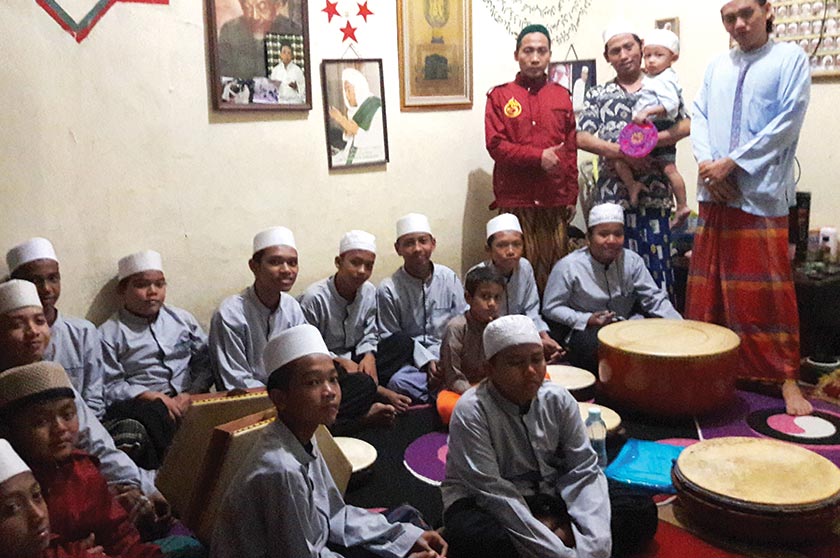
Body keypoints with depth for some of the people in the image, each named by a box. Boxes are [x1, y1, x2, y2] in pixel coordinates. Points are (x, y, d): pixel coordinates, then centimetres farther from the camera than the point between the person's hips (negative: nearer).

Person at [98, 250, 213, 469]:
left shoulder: (183, 319, 20)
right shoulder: (109, 334, 9)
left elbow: (205, 363, 15)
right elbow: (110, 386, 0)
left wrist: (191, 395, -4)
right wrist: (156, 397, -13)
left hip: (188, 402, 3)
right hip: (141, 406, -2)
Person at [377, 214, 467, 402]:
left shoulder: (449, 278, 3)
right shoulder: (388, 289, -5)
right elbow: (391, 338, -3)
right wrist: (427, 361, -14)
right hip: (411, 359, -1)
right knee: (399, 382, -35)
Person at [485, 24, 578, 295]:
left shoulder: (562, 95, 13)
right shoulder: (500, 96, 6)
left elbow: (571, 149, 12)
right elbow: (495, 145, -4)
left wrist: (572, 196, 8)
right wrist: (538, 156, -14)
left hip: (555, 200, 2)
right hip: (515, 199, -2)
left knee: (555, 265, 2)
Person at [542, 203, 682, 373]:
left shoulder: (632, 261, 1)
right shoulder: (568, 267, -11)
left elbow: (654, 299, 2)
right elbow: (550, 308, -7)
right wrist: (587, 320, -19)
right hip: (583, 330, -4)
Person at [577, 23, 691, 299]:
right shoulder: (597, 94, 11)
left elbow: (686, 125, -4)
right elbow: (582, 138, -1)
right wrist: (623, 152, -14)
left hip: (654, 195, -1)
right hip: (611, 195, 1)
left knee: (657, 263, 1)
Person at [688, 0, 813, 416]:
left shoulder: (790, 58, 2)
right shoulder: (717, 67, 17)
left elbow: (788, 121, -8)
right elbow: (699, 117, 12)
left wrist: (731, 163, -12)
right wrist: (708, 163, -6)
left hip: (762, 193, -5)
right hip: (716, 193, 5)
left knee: (768, 291, -4)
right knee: (709, 288, 7)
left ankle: (787, 379, 5)